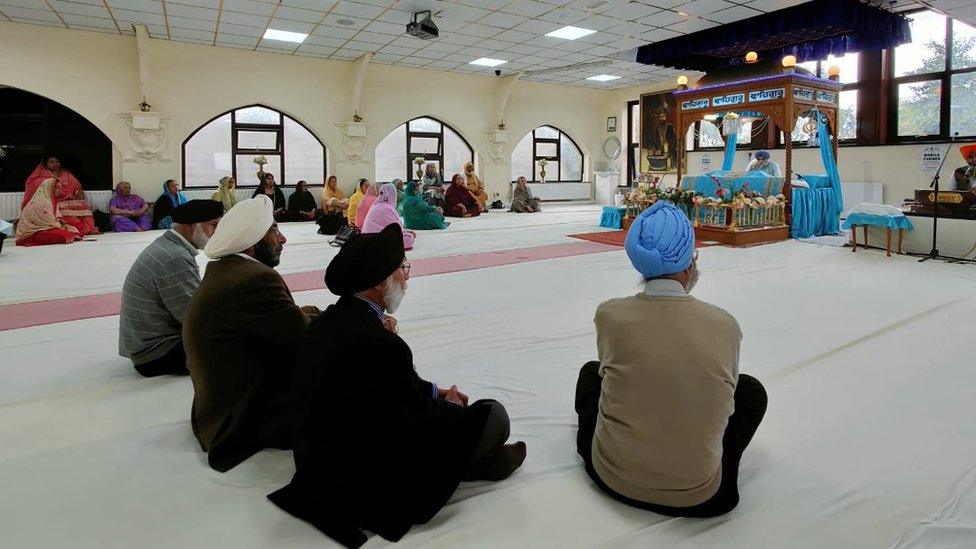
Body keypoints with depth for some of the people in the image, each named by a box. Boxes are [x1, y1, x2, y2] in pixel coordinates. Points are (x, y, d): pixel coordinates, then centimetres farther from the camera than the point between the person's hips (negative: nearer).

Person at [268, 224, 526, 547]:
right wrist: (449, 406, 2)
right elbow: (419, 422, -18)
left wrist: (434, 392, 10)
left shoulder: (328, 321, -2)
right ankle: (483, 461, 26)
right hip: (366, 485, -9)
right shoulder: (380, 345, -31)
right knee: (492, 415, -1)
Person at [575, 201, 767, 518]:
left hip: (613, 477, 1)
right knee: (752, 390, 24)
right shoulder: (725, 326, -12)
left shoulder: (609, 314, -11)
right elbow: (727, 388, 5)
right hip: (697, 494, 0)